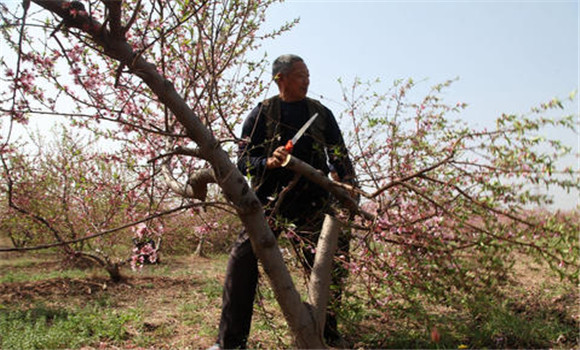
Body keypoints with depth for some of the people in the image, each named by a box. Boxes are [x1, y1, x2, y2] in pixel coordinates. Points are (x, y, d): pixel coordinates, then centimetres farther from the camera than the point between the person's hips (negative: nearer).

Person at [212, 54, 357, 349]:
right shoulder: (262, 113, 3)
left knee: (332, 264, -1)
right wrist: (268, 162, -20)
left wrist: (348, 185, -4)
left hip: (313, 202, 2)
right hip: (269, 200, -2)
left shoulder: (321, 113, 11)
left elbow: (339, 155, 13)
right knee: (242, 258, -14)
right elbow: (243, 161, 0)